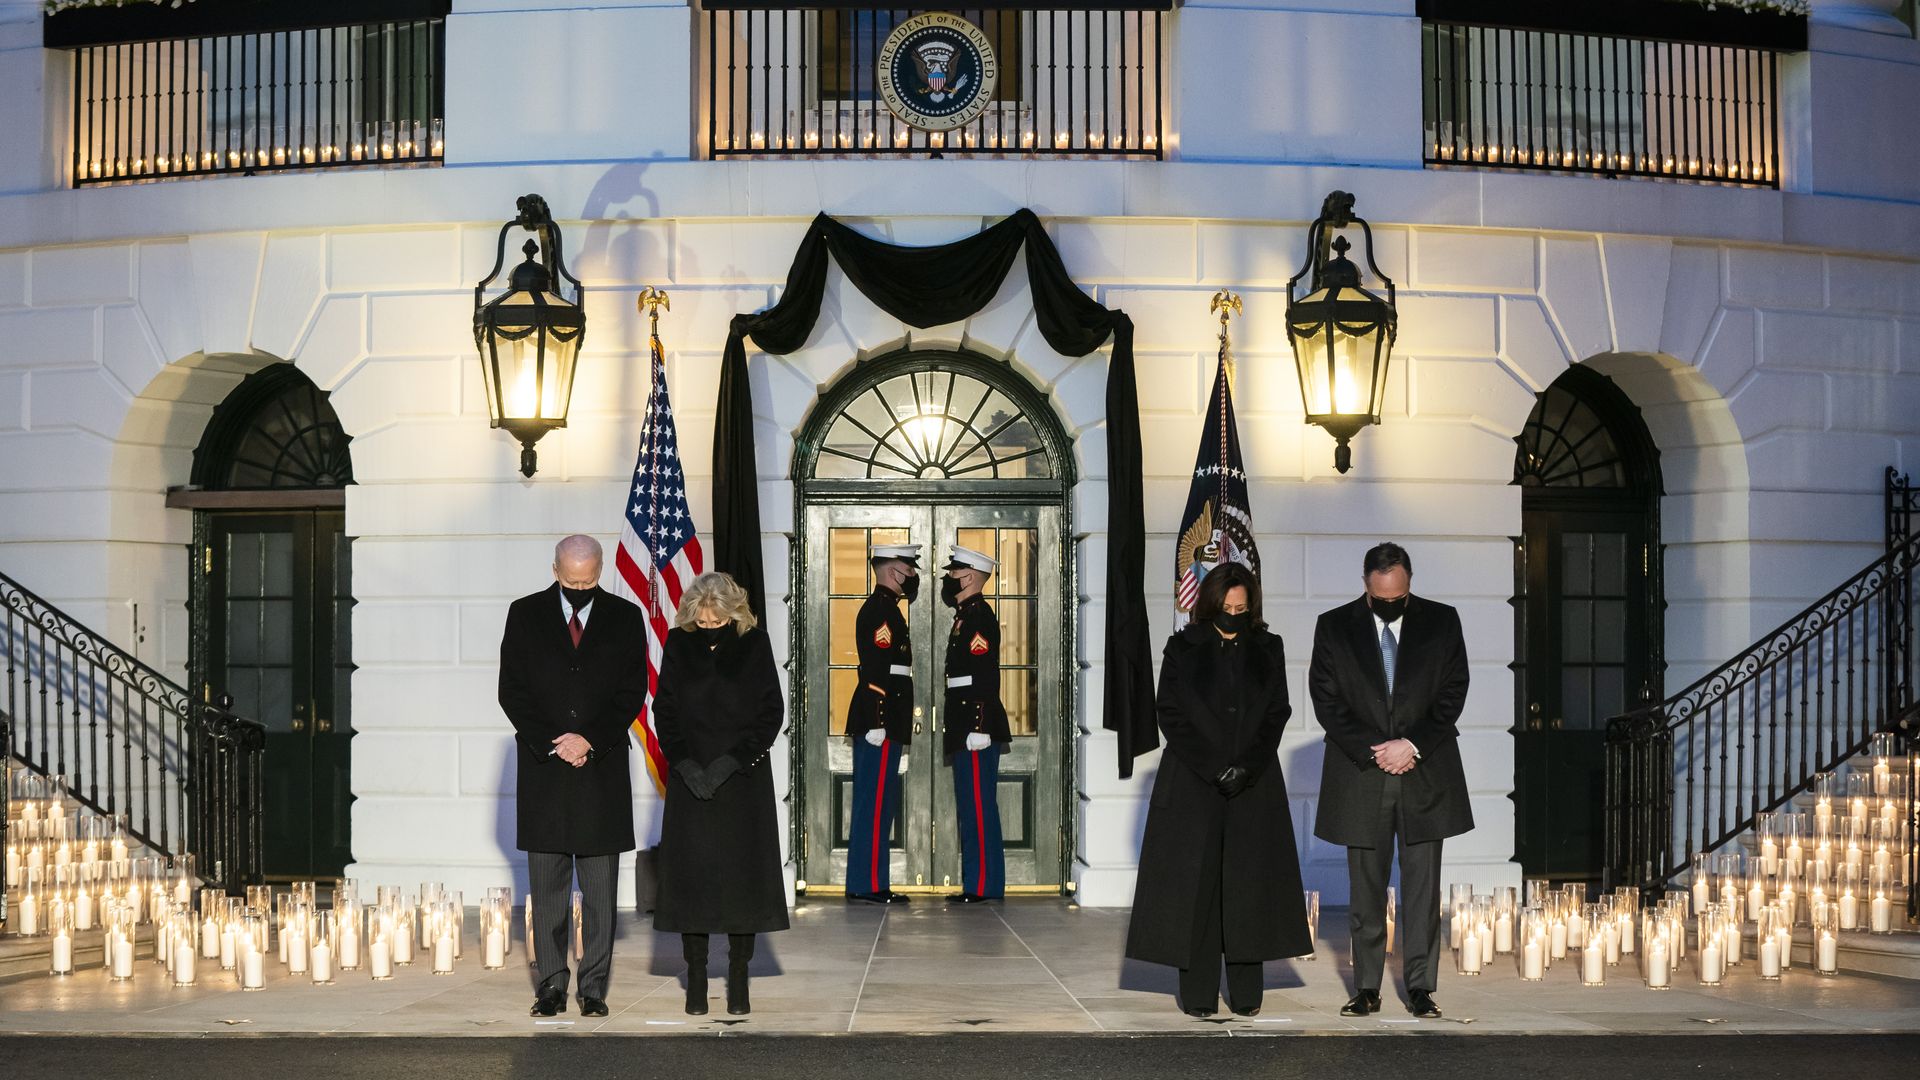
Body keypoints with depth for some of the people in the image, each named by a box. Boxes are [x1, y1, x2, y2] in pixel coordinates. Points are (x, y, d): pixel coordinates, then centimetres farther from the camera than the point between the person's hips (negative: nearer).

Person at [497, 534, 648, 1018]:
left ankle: (594, 986, 7)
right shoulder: (525, 615, 5)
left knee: (599, 889, 2)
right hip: (543, 768, 0)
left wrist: (589, 740, -10)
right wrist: (553, 743, -9)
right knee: (546, 886, 4)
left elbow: (632, 692, 1)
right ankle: (551, 984, 10)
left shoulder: (625, 618, 4)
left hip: (602, 767, 0)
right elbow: (511, 690, 1)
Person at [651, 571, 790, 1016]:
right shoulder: (679, 643, 2)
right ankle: (696, 977, 7)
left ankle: (738, 980, 6)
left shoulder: (754, 642, -2)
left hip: (743, 776, -1)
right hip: (690, 776, 1)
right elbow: (664, 709, 3)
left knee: (743, 874, -1)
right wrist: (684, 763, -9)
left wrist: (733, 760, -11)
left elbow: (772, 709, -3)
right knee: (690, 874, -1)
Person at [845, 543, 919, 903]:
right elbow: (875, 670, -21)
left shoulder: (882, 607, 19)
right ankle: (870, 883, -5)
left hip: (878, 721, 11)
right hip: (881, 719, -11)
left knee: (875, 802, 12)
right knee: (877, 801, -8)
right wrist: (878, 723, -24)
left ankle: (865, 881, 16)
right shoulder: (882, 610, -13)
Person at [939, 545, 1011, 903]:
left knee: (978, 806, -8)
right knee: (971, 806, 12)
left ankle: (983, 884, -5)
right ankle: (976, 882, 16)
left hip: (976, 726, -11)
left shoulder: (978, 615, -13)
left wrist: (978, 728, -24)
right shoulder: (966, 614, 19)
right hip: (966, 727, 11)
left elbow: (986, 675, -20)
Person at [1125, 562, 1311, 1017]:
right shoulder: (1183, 648, 3)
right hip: (1192, 783, -1)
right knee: (1194, 884, -3)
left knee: (1249, 882, 0)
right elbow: (1171, 713, -2)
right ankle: (1198, 993, 2)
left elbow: (1277, 713, 4)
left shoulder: (1268, 649, 8)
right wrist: (1212, 768, -11)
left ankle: (1246, 992, 6)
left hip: (1253, 782, 2)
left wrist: (1247, 767, -9)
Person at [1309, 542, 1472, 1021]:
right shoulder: (1334, 627, 2)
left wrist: (1412, 744, -10)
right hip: (1361, 775, 0)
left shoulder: (1442, 622, 3)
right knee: (1366, 888, 4)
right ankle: (1366, 989, 10)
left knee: (1422, 887, 1)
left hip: (1425, 773, 0)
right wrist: (1374, 750, -10)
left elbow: (1453, 693, 1)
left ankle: (1420, 988, 7)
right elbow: (1326, 700, -2)